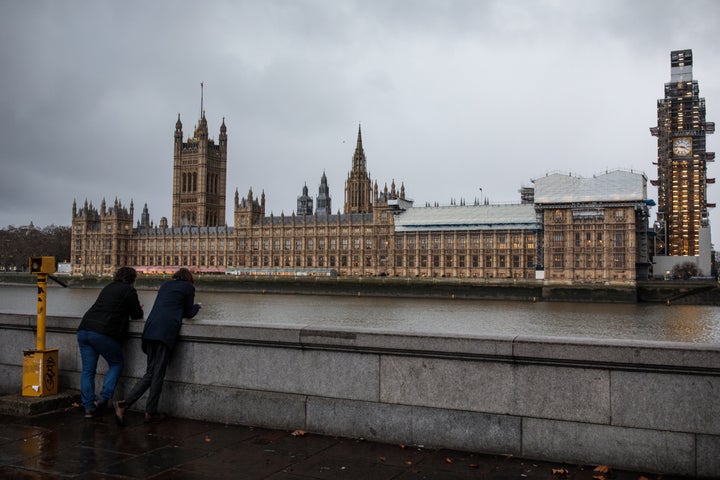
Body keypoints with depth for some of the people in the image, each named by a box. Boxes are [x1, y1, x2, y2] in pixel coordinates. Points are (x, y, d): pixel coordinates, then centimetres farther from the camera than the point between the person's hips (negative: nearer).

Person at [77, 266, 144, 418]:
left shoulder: (108, 288, 24)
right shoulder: (129, 290, 2)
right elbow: (137, 315, 5)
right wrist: (138, 309, 28)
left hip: (84, 329, 7)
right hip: (103, 333, -7)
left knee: (87, 370, 9)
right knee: (117, 363, 12)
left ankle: (88, 407, 10)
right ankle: (104, 398, 0)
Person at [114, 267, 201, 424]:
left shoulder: (165, 285, 28)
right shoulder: (188, 287, 10)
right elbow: (189, 313, 16)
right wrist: (197, 306, 36)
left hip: (150, 329, 7)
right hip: (166, 331, -6)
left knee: (151, 373, 10)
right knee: (158, 373, 0)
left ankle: (124, 404, -2)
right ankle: (151, 412, 5)